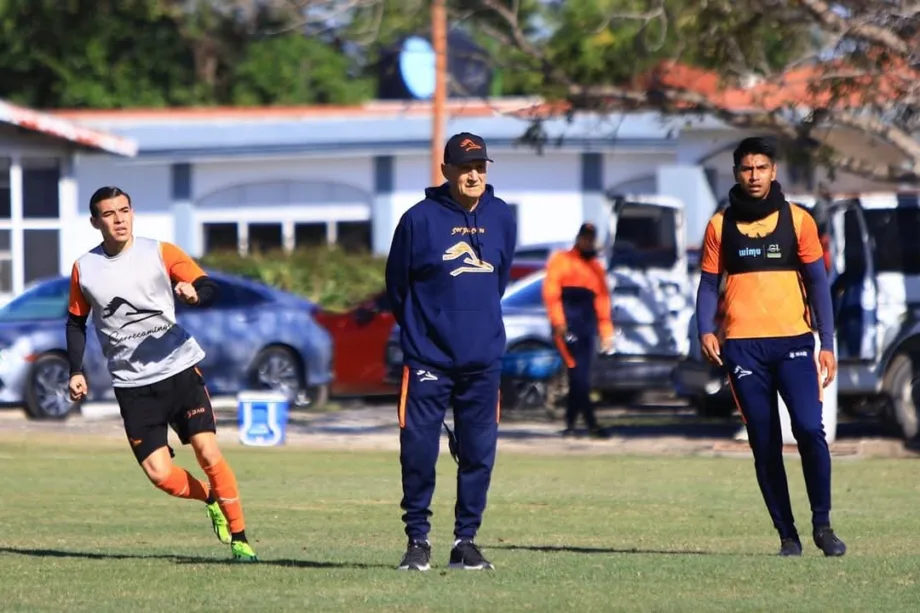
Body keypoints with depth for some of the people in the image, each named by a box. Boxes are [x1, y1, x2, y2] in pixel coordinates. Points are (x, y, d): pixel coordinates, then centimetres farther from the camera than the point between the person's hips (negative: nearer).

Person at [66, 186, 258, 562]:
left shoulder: (160, 253, -2)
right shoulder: (84, 269, 4)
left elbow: (210, 290, -6)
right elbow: (76, 321, 16)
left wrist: (194, 293, -29)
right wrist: (76, 372, 6)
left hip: (179, 369, -1)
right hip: (132, 385, 1)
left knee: (208, 454, -11)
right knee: (159, 474, -9)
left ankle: (239, 539, 1)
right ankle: (211, 499, 21)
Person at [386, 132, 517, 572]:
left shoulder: (501, 218, 5)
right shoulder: (420, 219, -7)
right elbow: (396, 284, 3)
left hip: (483, 359, 3)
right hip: (428, 358, -3)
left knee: (479, 452, 4)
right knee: (418, 449, -4)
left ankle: (466, 540, 13)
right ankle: (417, 539, 7)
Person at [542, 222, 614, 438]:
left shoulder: (596, 268, 21)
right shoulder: (560, 261, 6)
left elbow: (602, 301, 19)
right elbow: (551, 292, -3)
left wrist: (606, 333, 13)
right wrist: (558, 322, -14)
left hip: (587, 327, 5)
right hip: (566, 326, -5)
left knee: (581, 375, 2)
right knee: (577, 372, -13)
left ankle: (571, 423, 10)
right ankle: (591, 424, -18)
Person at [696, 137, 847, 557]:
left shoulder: (797, 220, 7)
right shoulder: (721, 225, 9)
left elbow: (817, 282, 8)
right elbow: (709, 283, 11)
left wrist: (827, 344, 2)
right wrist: (706, 330, -7)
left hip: (793, 340, -1)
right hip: (743, 345, 1)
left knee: (809, 428, -15)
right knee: (764, 443, 0)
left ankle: (822, 523, -1)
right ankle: (787, 534, 7)